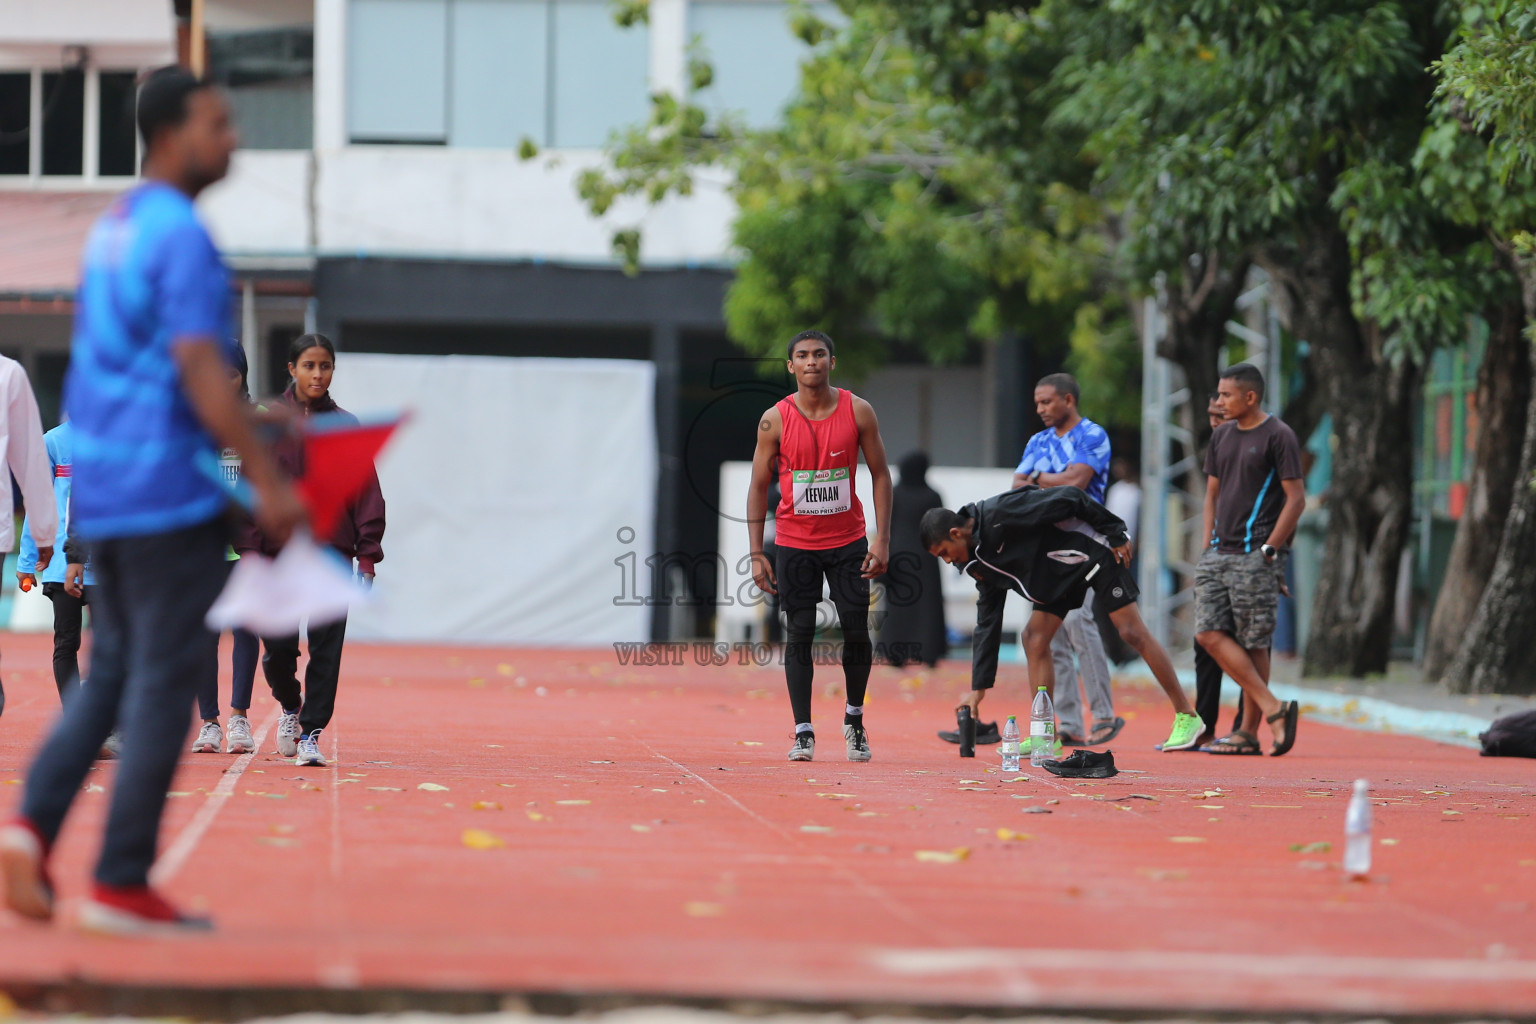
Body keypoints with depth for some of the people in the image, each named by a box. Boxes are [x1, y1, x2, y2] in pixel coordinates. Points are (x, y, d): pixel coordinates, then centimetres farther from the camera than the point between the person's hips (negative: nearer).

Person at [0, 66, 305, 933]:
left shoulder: (114, 227, 15)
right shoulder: (182, 235, -14)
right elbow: (197, 367, -21)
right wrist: (268, 479, -20)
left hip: (99, 488, 9)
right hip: (167, 492, -9)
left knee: (114, 672, 16)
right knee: (164, 682, -2)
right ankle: (121, 883, -1)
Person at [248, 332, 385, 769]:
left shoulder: (346, 426, 6)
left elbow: (366, 492, 4)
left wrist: (368, 555, -4)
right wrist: (250, 550, -7)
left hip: (331, 553, 1)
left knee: (326, 647, -5)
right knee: (278, 649, -1)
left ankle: (311, 732, 3)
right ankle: (290, 705, 29)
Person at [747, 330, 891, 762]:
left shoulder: (858, 411, -4)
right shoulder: (775, 420, -5)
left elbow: (880, 474, 2)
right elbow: (758, 487, 0)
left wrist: (882, 539, -7)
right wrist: (756, 554, -5)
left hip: (848, 540, 1)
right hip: (794, 543, -1)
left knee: (857, 632, -1)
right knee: (799, 634, -2)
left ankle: (854, 718, 20)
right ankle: (803, 732, 3)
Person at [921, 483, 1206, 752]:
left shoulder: (999, 514, -25)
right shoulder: (979, 562, 3)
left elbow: (1067, 499, -24)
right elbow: (987, 623, 8)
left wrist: (1116, 535, -19)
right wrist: (978, 688, 5)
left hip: (1093, 551, -8)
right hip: (1057, 573, 8)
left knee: (1133, 633, -9)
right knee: (1035, 638, -4)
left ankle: (1187, 716, -3)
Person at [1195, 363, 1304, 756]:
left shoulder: (1278, 436, -5)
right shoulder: (1222, 435, 16)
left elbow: (1296, 498, -8)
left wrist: (1268, 549, -13)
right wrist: (1208, 546, 12)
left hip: (1255, 557, -7)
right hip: (1219, 555, 7)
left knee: (1252, 643, -5)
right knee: (1210, 633, -4)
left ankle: (1249, 731, 1)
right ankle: (1273, 709, -2)